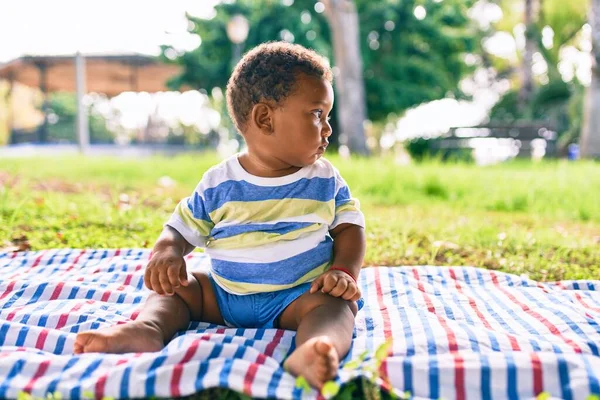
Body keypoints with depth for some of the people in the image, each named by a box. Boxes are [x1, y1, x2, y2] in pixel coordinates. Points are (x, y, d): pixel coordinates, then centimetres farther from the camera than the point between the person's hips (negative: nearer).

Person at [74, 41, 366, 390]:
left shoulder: (325, 180, 1)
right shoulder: (219, 184, -1)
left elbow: (350, 226, 3)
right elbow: (181, 228, 4)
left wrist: (344, 271, -16)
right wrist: (167, 253, -19)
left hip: (299, 295, -2)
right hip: (223, 295, 3)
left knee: (336, 304, -29)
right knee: (178, 286, -8)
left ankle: (308, 354, -60)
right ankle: (148, 330, -37)